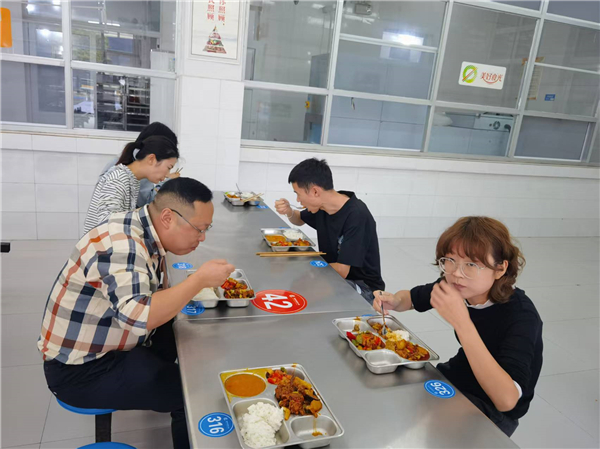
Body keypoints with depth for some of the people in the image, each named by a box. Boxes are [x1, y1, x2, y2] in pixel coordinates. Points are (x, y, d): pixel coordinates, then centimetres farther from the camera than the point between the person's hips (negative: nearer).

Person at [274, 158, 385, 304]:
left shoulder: (357, 216, -28)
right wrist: (289, 212, -5)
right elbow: (300, 220, 18)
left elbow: (341, 271, -29)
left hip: (364, 288, -7)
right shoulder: (321, 206, -5)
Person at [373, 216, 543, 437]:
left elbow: (506, 400, -39)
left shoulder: (521, 315, -28)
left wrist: (461, 322, -42)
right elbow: (410, 298, 7)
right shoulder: (457, 287, -13)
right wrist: (393, 301, -18)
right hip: (456, 377, 6)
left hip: (493, 410, -5)